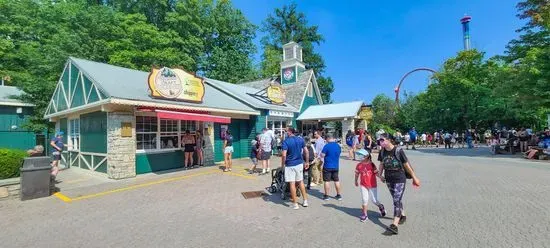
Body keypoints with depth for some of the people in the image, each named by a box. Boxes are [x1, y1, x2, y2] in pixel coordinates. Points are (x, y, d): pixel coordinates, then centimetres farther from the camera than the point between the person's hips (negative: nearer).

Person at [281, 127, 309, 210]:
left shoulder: (286, 141, -14)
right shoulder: (301, 139, 2)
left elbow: (284, 155, -21)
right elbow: (306, 152, 4)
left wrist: (282, 164, -6)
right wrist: (307, 162, 14)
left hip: (290, 165, -5)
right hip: (299, 163, 5)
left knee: (292, 183, 3)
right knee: (301, 182, 19)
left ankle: (295, 204, 11)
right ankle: (305, 201, 25)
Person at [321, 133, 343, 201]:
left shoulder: (327, 146, -17)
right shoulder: (338, 146, 3)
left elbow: (322, 155, -15)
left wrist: (321, 152, 5)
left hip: (327, 166, -5)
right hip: (336, 166, 6)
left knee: (327, 181, 3)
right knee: (336, 181, 14)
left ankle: (326, 196, 10)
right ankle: (339, 195, 22)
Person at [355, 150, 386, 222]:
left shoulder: (372, 165, -13)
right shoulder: (359, 165, -5)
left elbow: (376, 173, -8)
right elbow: (357, 174, 8)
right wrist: (356, 181, 17)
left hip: (372, 185, -2)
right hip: (363, 185, 2)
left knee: (375, 201, 5)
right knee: (364, 200, 4)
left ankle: (381, 207, 38)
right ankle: (364, 214, 18)